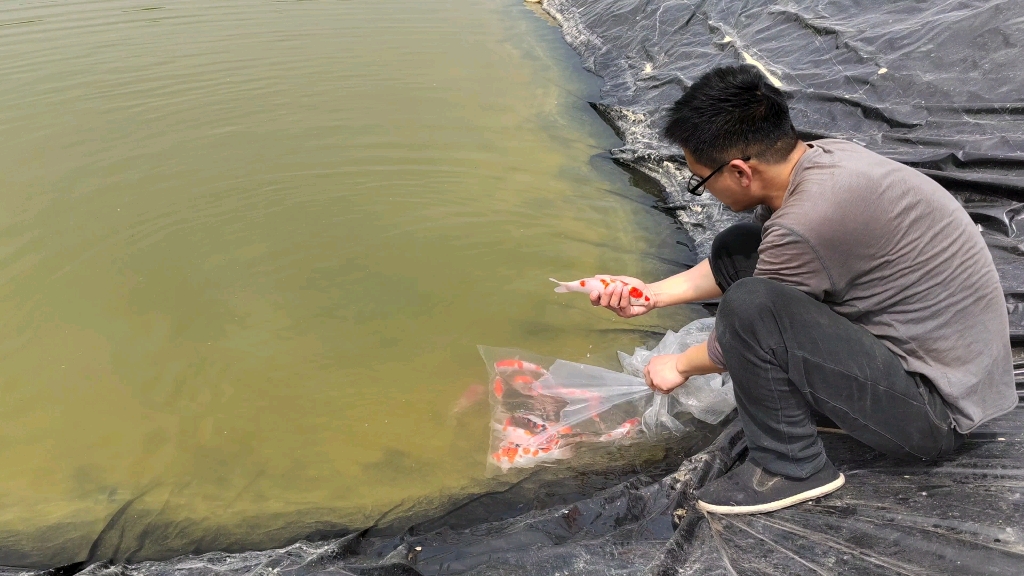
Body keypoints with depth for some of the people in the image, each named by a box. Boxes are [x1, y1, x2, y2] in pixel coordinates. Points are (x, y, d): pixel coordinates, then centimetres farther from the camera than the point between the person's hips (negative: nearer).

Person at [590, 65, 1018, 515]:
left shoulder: (808, 222, -31)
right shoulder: (817, 157, -4)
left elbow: (746, 323, -15)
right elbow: (738, 267, 9)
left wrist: (680, 366, 4)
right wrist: (653, 293, 5)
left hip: (937, 408, -9)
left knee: (749, 306, -31)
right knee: (735, 249, 4)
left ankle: (791, 466, -7)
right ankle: (806, 395, 10)